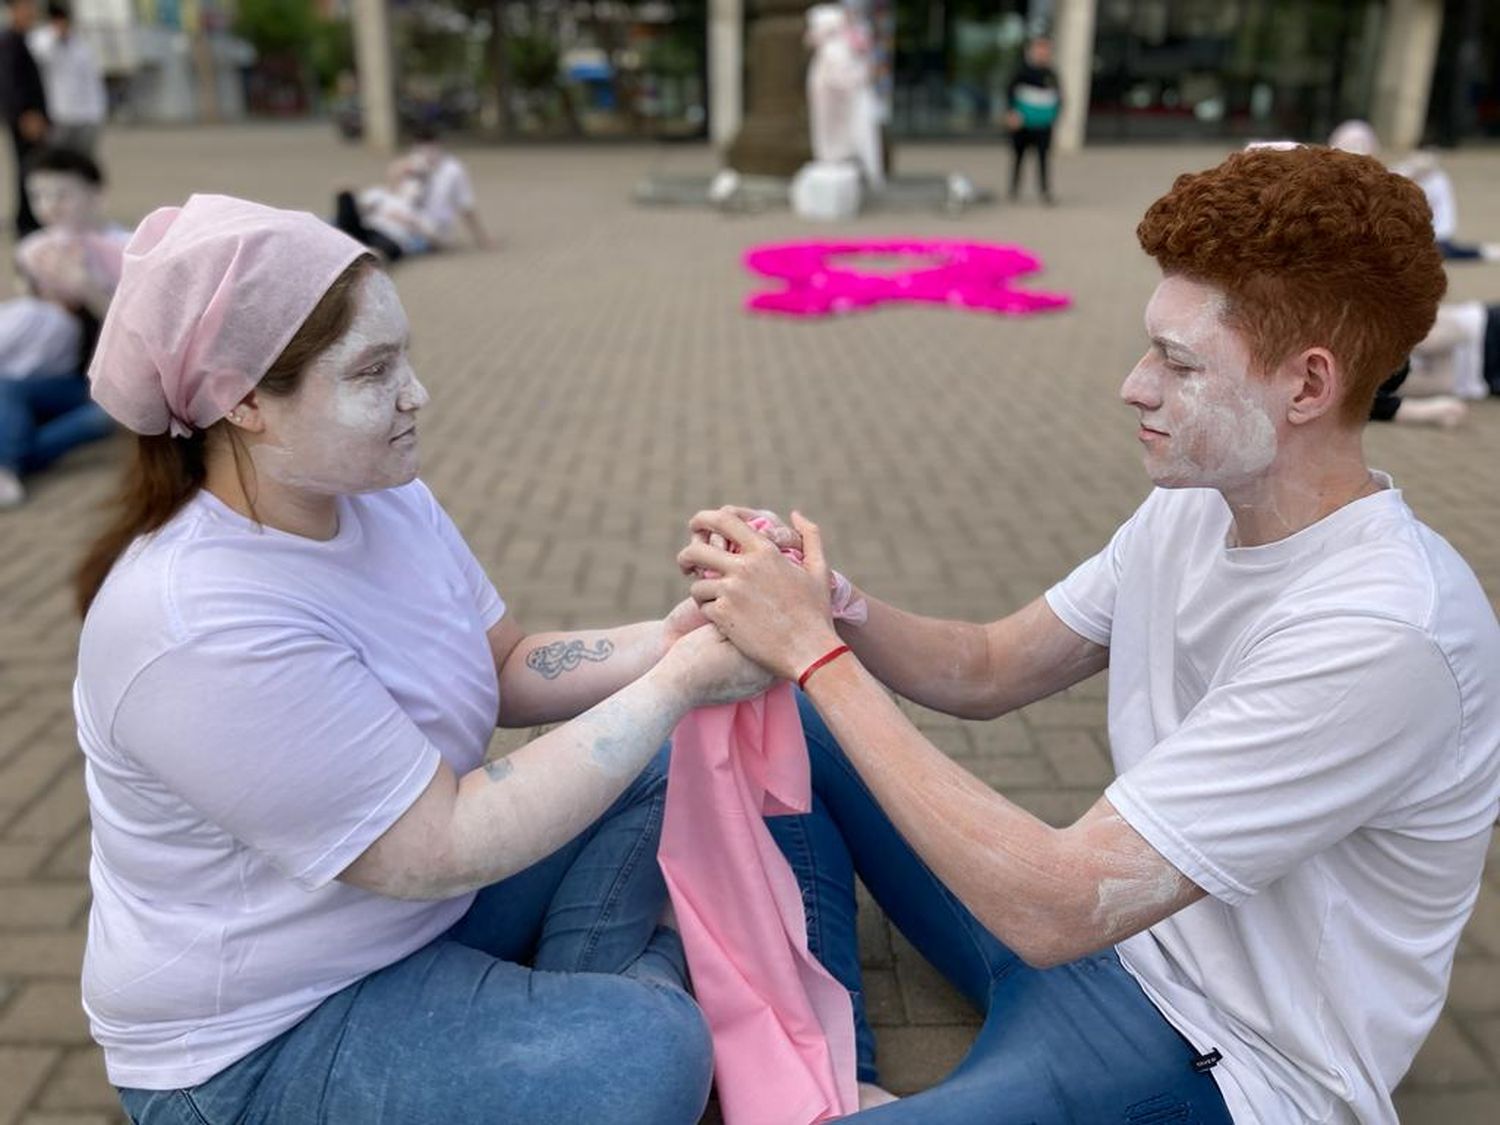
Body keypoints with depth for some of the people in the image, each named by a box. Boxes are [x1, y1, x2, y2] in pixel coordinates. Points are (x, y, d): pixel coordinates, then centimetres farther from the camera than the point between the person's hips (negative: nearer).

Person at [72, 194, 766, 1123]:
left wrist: (664, 641, -17)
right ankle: (578, 1028, 6)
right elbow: (443, 851, -28)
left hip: (415, 896, 8)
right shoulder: (202, 628, -32)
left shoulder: (379, 494, -7)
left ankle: (570, 1006, 3)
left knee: (666, 765, 4)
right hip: (266, 1045, -8)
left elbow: (509, 669, 1)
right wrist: (679, 684, -27)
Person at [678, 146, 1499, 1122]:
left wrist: (817, 653, -28)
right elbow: (988, 671, 2)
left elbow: (1051, 909, -32)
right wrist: (825, 604, -17)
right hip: (1107, 910, 9)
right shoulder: (1194, 509, -4)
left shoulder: (1384, 635, -30)